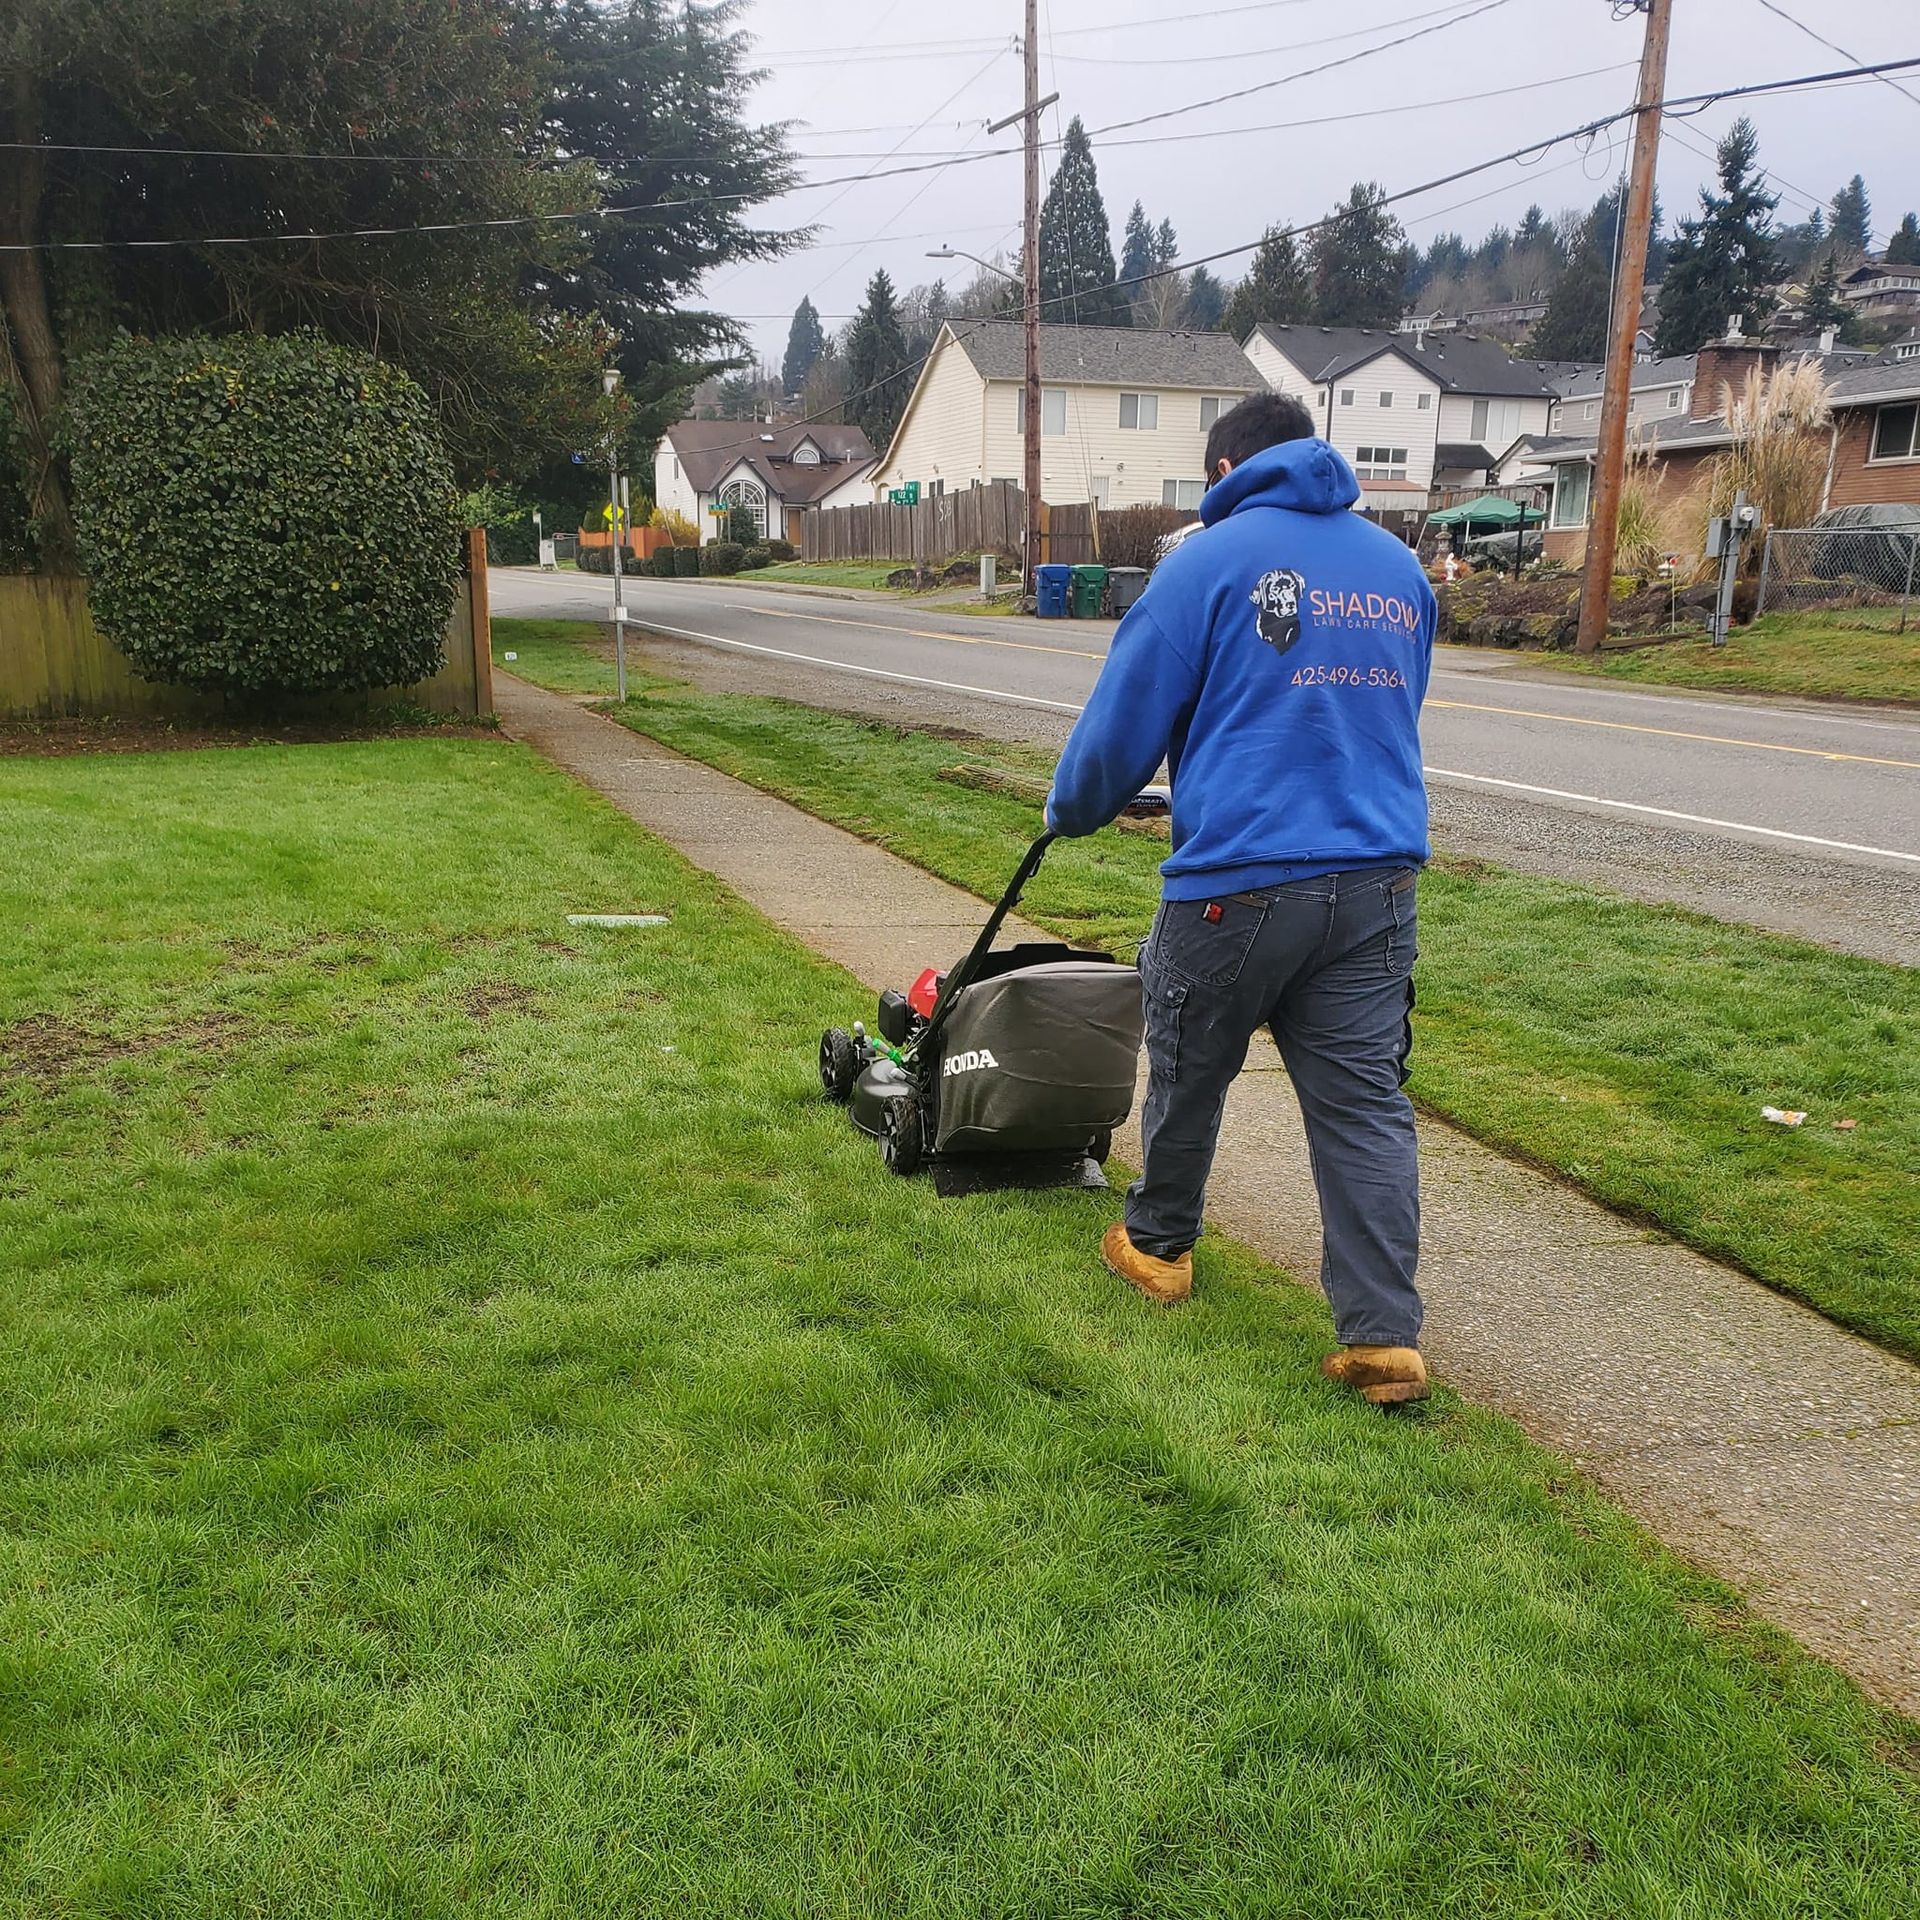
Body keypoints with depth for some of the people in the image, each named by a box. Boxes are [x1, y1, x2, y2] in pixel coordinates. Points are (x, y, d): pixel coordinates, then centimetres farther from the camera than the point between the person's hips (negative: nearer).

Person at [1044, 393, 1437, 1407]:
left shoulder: (1210, 559, -4)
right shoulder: (1399, 566, 14)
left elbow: (1127, 715, -1)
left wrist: (1071, 810, 17)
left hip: (1239, 880, -4)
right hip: (1379, 876, 5)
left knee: (1188, 1072, 16)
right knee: (1365, 1098, 5)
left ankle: (1158, 1243, 36)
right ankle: (1385, 1334, 3)